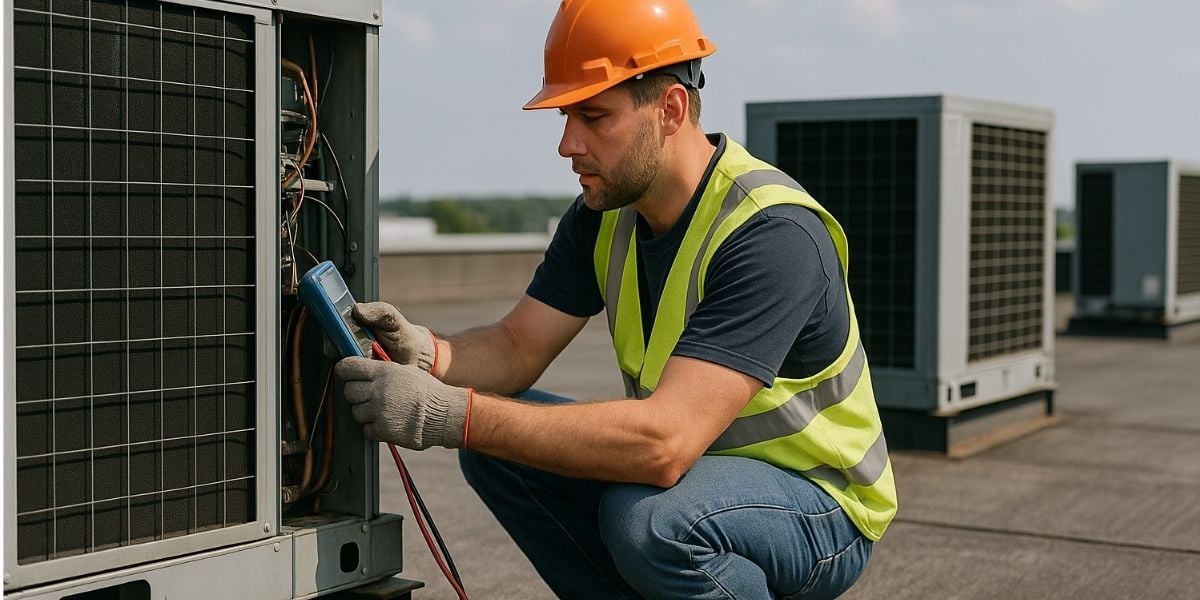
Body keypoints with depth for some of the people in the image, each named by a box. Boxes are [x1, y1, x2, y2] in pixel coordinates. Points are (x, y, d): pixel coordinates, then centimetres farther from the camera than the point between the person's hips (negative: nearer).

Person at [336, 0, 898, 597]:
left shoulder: (773, 233, -29)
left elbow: (665, 441, -38)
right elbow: (518, 347, -1)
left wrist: (452, 414, -41)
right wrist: (426, 354, -25)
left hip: (819, 506, -7)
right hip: (692, 464, 7)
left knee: (649, 516, -36)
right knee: (495, 443, -8)